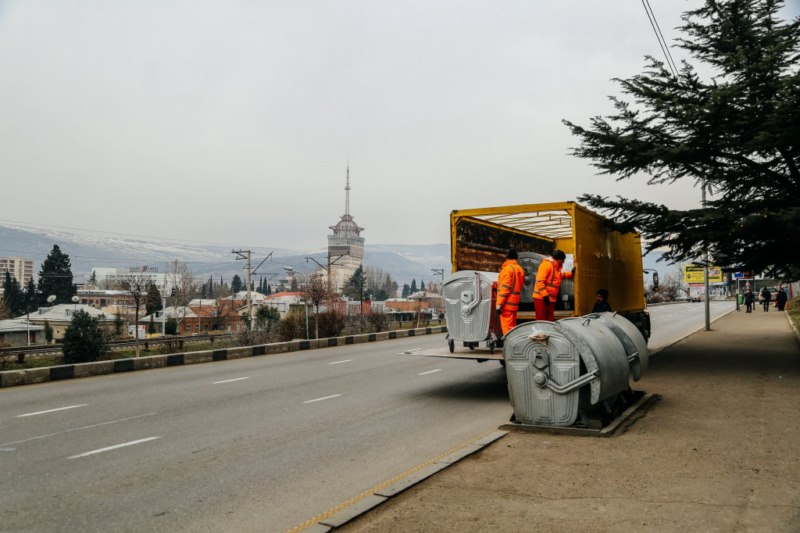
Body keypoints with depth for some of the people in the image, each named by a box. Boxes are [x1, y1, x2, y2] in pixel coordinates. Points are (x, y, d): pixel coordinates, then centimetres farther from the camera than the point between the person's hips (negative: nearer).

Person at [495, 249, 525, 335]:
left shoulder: (508, 268, -12)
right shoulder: (520, 269, 14)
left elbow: (505, 287, -17)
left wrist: (499, 304, -17)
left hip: (507, 303, -8)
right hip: (515, 303, 8)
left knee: (507, 327, -7)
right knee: (512, 326, 14)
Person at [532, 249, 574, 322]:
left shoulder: (556, 267, 17)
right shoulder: (546, 265, -15)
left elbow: (561, 275, 40)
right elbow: (539, 281, -24)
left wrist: (571, 273, 26)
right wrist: (545, 295, -27)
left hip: (551, 299, 10)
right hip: (541, 298, -10)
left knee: (550, 320, 13)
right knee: (541, 321, -8)